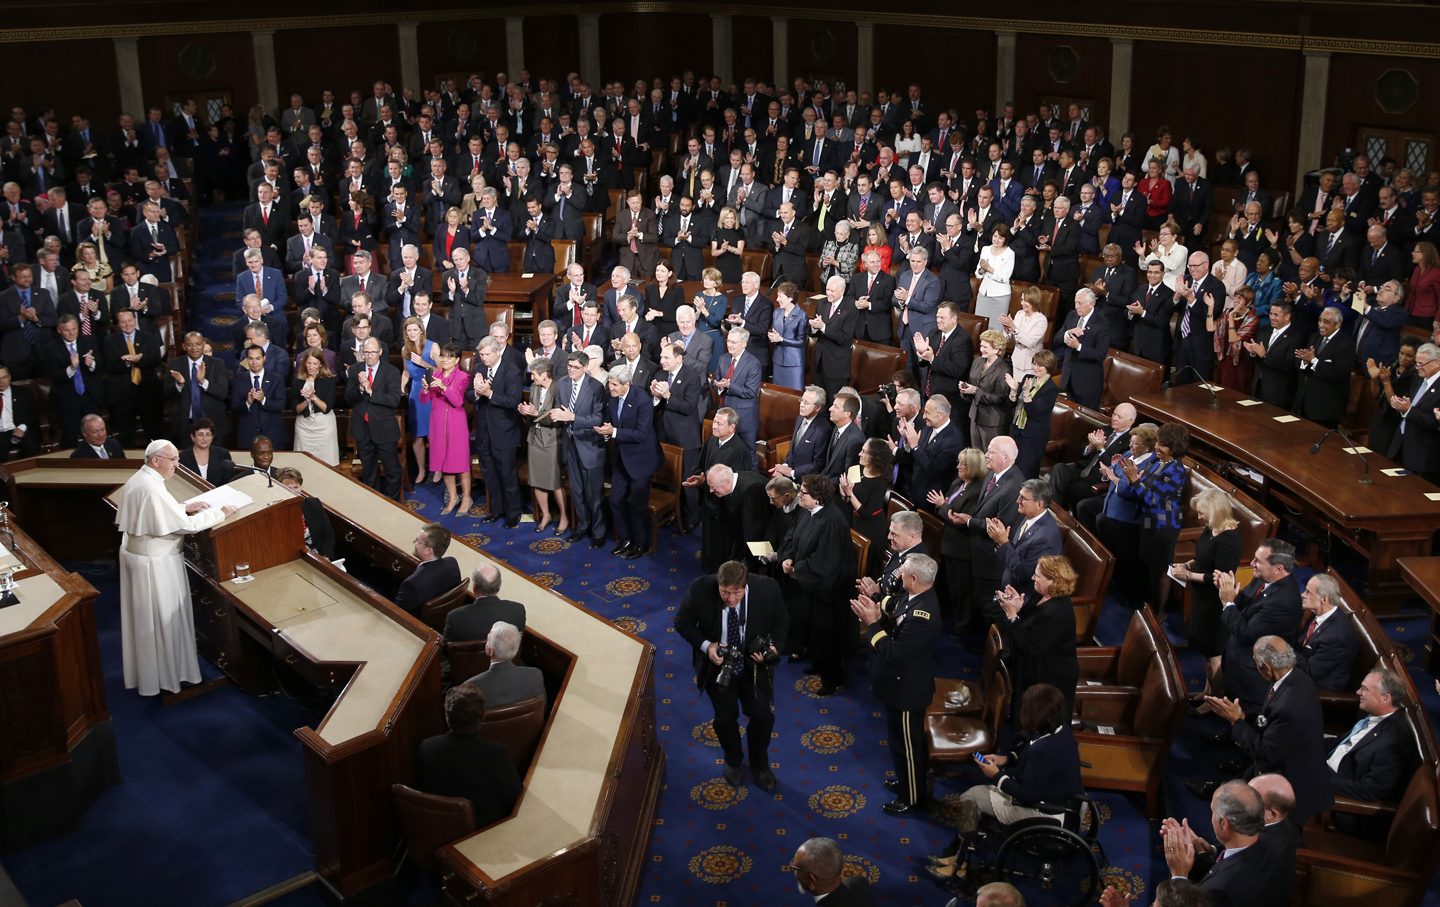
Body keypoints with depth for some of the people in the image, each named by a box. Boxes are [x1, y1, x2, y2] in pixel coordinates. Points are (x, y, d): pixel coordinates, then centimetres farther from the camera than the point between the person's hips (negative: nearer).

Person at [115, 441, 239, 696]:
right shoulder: (153, 489, -27)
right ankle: (167, 677, 17)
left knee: (143, 617, 20)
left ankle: (143, 671, 33)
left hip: (134, 553, 10)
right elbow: (184, 525, -25)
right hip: (155, 562, -10)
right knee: (163, 618, 5)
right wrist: (219, 513, -15)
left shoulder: (136, 480, 4)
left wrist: (184, 507, 7)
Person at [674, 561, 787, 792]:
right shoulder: (700, 589, -26)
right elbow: (682, 623, -10)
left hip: (754, 663, 0)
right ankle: (734, 761, 39)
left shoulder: (767, 589, -24)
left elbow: (781, 620, -4)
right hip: (718, 665, 0)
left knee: (762, 716, 3)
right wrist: (705, 645, -24)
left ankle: (760, 764, 33)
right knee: (725, 717, 7)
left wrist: (775, 646, -21)